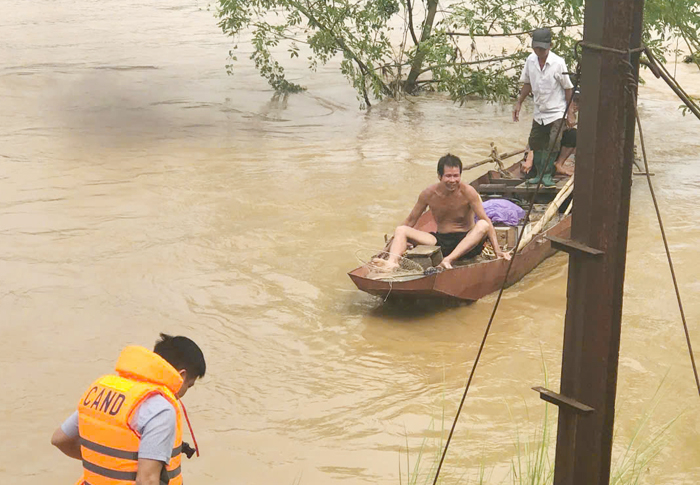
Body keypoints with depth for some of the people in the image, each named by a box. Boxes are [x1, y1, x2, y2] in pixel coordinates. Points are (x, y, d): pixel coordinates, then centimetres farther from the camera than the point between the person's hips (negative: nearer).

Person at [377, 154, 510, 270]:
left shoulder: (467, 192, -12)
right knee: (401, 230, -11)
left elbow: (486, 221, -13)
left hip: (466, 242, -3)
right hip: (440, 241, 3)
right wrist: (390, 246, 8)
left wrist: (497, 250, -21)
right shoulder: (429, 194, -4)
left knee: (482, 226, -33)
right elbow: (410, 221, 7)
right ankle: (392, 262, -42)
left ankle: (449, 260, -45)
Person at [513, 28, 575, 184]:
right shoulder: (531, 60, -4)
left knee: (553, 145, -11)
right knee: (535, 144, 11)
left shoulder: (558, 63, -17)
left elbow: (568, 88, -10)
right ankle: (540, 173, 26)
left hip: (556, 112, -5)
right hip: (539, 111, 5)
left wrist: (570, 113, -9)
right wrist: (519, 103, 10)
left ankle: (547, 174, 4)